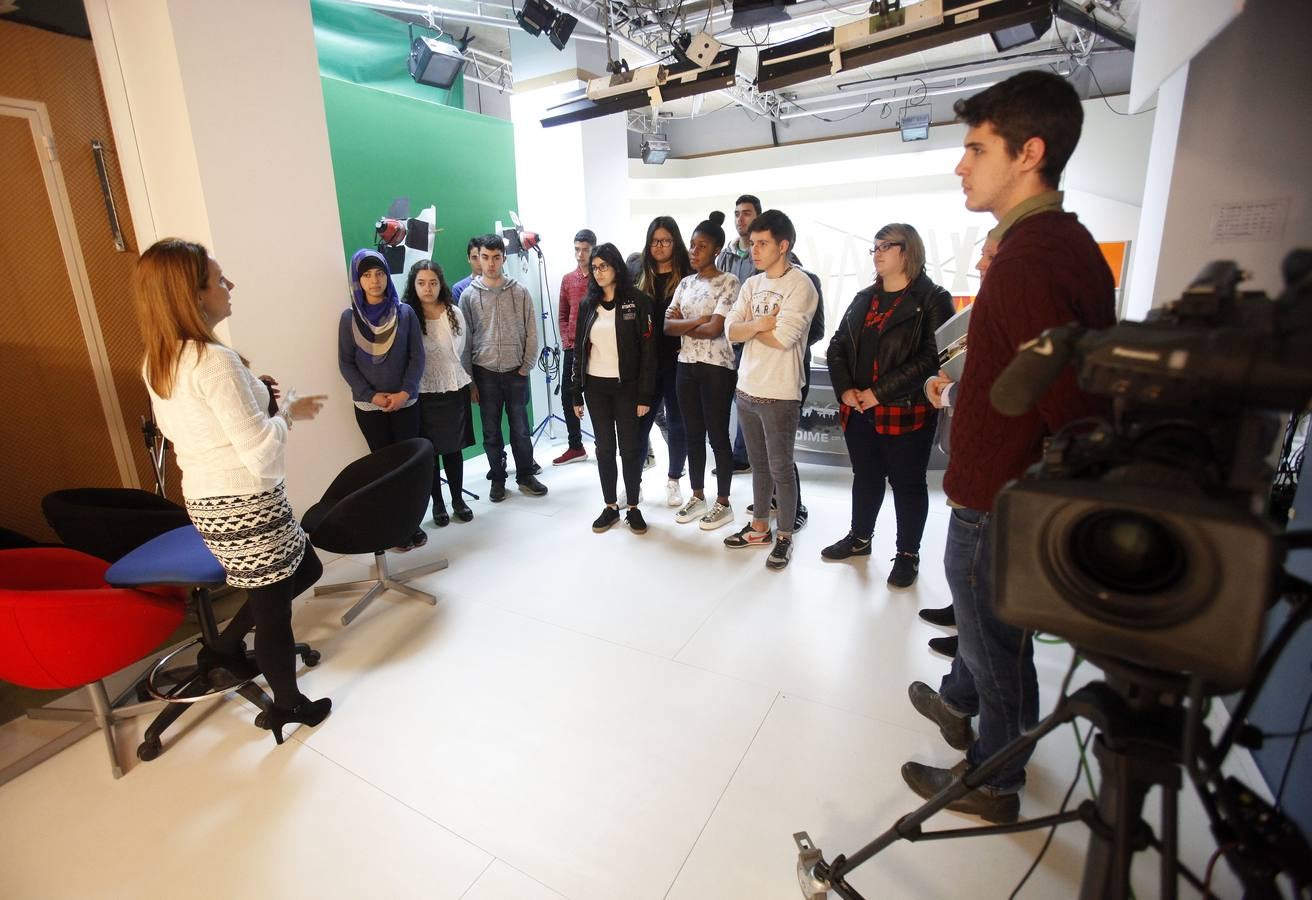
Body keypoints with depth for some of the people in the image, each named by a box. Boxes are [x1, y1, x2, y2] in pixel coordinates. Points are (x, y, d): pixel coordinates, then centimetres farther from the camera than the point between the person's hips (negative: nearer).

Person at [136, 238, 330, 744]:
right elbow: (259, 449, -24)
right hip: (245, 503, -9)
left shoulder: (156, 362, 5)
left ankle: (225, 646, 36)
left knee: (304, 569, 25)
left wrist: (257, 398, 7)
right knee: (273, 606, 10)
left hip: (206, 498, 9)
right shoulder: (215, 362, -23)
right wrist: (288, 412, -6)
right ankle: (288, 706, 30)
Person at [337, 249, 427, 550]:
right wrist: (371, 394, -10)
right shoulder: (349, 317, 0)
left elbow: (417, 357, -1)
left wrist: (405, 391, -12)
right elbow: (345, 363, 1)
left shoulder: (405, 313, 0)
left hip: (406, 402, 0)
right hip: (368, 406, 0)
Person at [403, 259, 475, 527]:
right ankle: (437, 503, 20)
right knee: (430, 451, 6)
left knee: (453, 448, 10)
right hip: (423, 394, -2)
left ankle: (458, 499, 24)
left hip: (454, 390, 2)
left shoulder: (455, 313, 0)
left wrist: (468, 381, 14)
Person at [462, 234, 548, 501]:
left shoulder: (519, 292, 1)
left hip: (516, 372, 0)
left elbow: (531, 333, 3)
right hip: (485, 373, 0)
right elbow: (464, 339, 2)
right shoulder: (469, 295, 1)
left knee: (521, 429, 6)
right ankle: (497, 479, 22)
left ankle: (525, 476, 22)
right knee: (491, 431, 8)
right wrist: (469, 380, 0)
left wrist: (526, 367, -4)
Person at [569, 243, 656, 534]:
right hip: (595, 387, 4)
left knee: (630, 448, 3)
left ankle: (633, 508, 17)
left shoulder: (637, 301, -5)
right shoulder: (587, 304, 8)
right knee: (604, 448, 9)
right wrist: (575, 394, 6)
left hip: (626, 386, -3)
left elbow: (648, 351, -7)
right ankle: (610, 506, 21)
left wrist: (644, 396, -12)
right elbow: (579, 349, 10)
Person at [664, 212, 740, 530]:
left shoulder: (728, 282, -7)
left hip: (717, 368, -6)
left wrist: (683, 326, -4)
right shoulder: (685, 283, 12)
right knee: (693, 435, 12)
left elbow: (714, 329, -17)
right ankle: (697, 498, 25)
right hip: (686, 366, 6)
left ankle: (723, 504, 15)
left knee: (718, 436, 2)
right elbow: (668, 326, 2)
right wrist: (698, 320, -12)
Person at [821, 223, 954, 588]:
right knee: (865, 476, 19)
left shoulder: (931, 300, -6)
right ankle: (859, 538, 36)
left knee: (907, 484, 7)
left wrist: (881, 392, -19)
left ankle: (908, 554, 22)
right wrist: (845, 389, -6)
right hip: (858, 410, 6)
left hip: (905, 413, -6)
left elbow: (932, 357, -17)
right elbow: (838, 346, 10)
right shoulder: (864, 299, 14)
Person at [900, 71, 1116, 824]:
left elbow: (1074, 408, -30)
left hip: (998, 505, -9)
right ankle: (959, 702, 54)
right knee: (994, 614, 28)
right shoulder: (1073, 242, 5)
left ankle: (993, 782, 35)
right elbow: (1085, 377, 12)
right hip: (1025, 493, 9)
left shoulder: (1026, 262, -26)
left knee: (996, 642, 11)